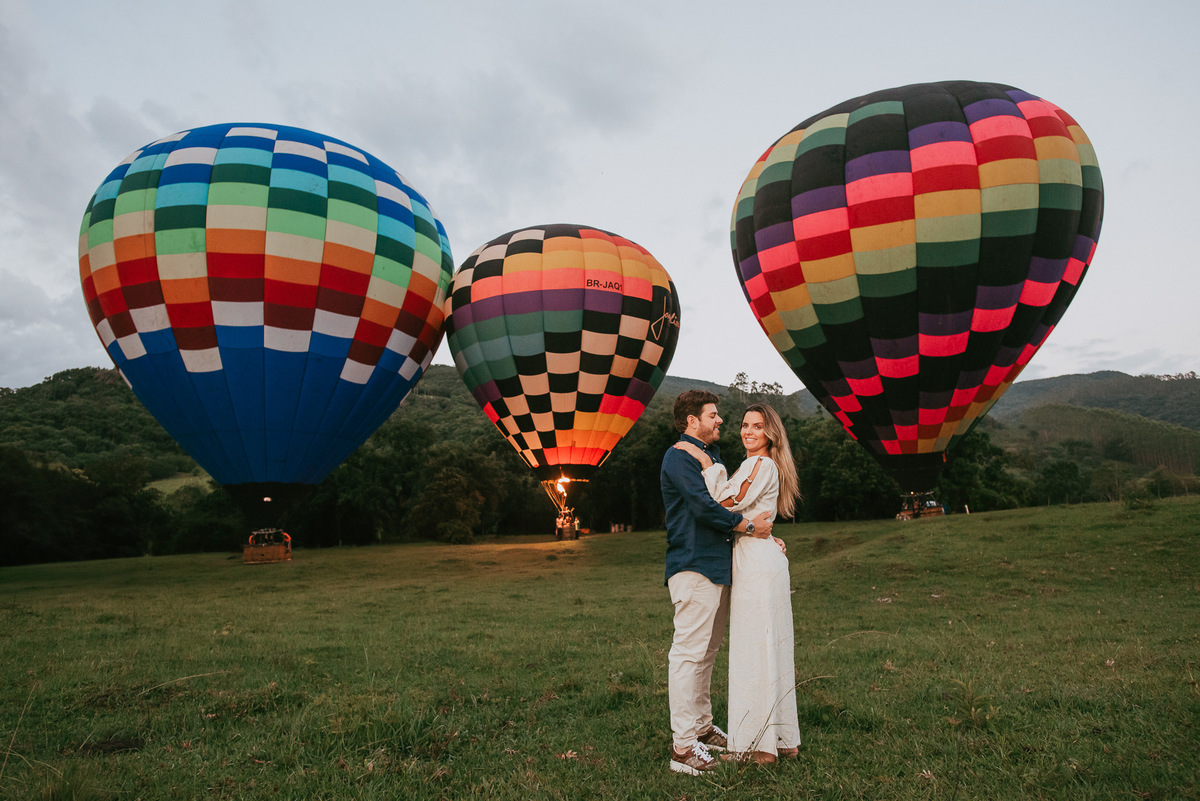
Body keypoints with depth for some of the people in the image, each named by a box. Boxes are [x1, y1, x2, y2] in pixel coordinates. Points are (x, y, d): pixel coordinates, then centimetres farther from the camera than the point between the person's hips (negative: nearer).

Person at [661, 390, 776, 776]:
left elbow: (725, 503, 23)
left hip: (717, 565, 10)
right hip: (693, 567, -10)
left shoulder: (712, 454, 19)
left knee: (707, 651, 16)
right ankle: (682, 746, -3)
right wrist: (749, 525, -11)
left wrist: (765, 534, 13)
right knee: (689, 652, -8)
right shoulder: (678, 457, -10)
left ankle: (702, 726, 27)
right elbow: (703, 506, -20)